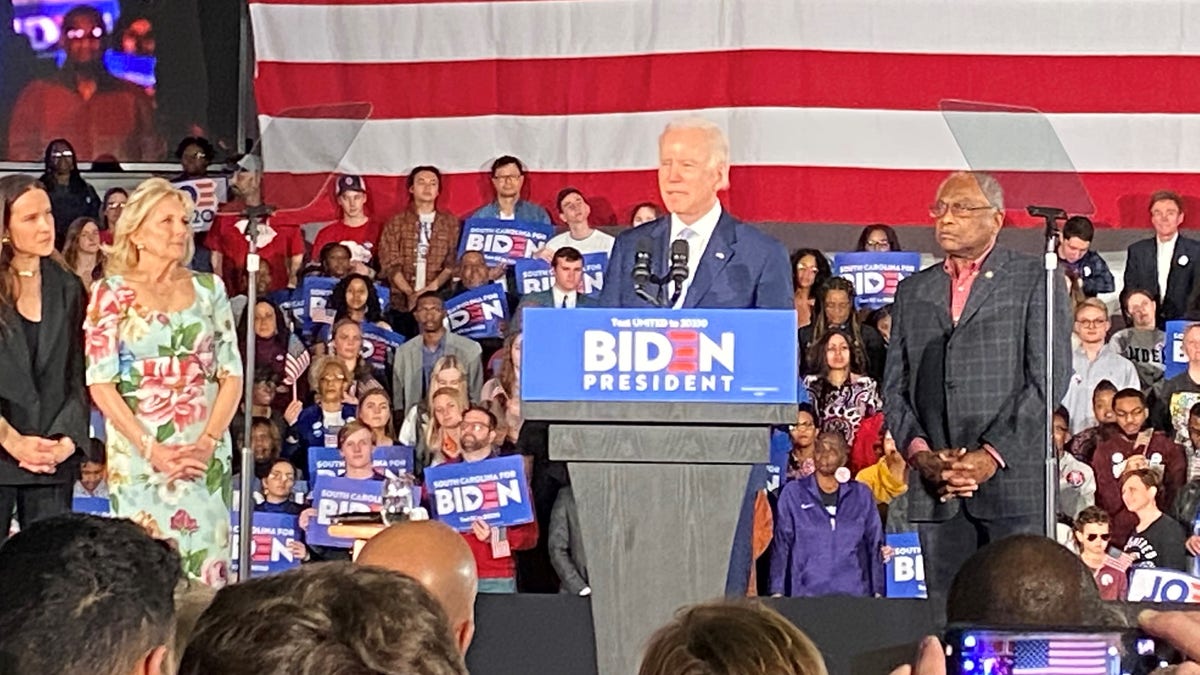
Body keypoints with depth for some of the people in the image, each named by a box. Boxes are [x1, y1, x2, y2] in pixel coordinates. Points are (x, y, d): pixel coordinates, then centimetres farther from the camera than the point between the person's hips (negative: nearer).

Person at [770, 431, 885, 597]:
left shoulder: (862, 495, 11)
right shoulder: (793, 493, 8)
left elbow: (875, 546, 12)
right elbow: (780, 545, 5)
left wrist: (878, 592, 6)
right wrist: (777, 592, -1)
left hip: (855, 594, 1)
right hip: (807, 594, -1)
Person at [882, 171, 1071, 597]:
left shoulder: (1034, 281, 5)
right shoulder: (912, 292, 19)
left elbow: (1049, 379, -4)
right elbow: (894, 389, 14)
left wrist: (993, 456, -12)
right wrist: (919, 453, -4)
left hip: (1014, 479, -4)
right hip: (936, 489, 4)